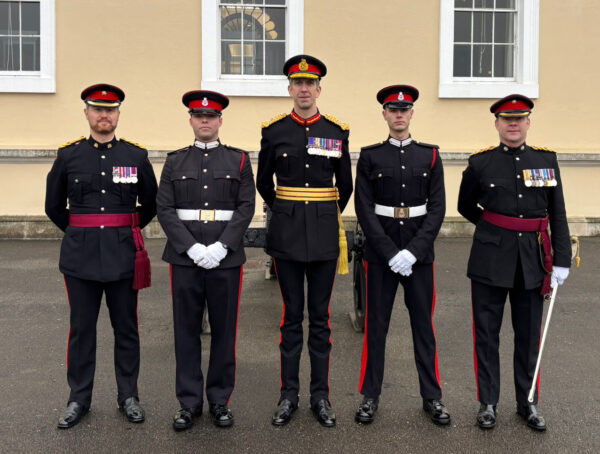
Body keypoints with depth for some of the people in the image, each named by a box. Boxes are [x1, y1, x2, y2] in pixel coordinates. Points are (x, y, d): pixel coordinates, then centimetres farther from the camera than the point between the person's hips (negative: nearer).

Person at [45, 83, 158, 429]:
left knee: (126, 328, 8)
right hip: (80, 257, 0)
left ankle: (129, 396, 22)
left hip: (123, 256, 0)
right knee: (81, 329, 8)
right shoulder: (68, 156, 3)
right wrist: (80, 233, 12)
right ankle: (79, 399, 22)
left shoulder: (136, 155, 3)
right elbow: (54, 207, 12)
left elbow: (150, 205, 12)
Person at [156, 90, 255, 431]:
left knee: (224, 329, 6)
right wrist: (193, 248, -12)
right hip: (185, 257, 1)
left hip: (226, 257, -1)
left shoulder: (239, 160, 7)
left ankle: (220, 400, 21)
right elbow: (165, 210, 1)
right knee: (187, 330, 6)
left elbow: (247, 207, -2)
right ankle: (189, 402, 19)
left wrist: (221, 246, -14)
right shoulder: (175, 162, 9)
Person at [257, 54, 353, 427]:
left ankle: (321, 396, 18)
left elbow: (345, 186, 12)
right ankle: (289, 395, 18)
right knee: (292, 316, 6)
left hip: (324, 235, 1)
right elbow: (264, 183, 13)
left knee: (321, 316, 7)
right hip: (287, 234, 0)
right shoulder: (274, 131, 2)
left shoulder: (337, 132, 3)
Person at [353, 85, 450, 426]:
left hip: (419, 252, 1)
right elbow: (364, 209, -4)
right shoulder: (370, 157, 2)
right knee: (376, 324, 6)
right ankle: (371, 396, 19)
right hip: (380, 252, -1)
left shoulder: (430, 156, 4)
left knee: (424, 324, 8)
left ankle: (432, 397, 21)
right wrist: (390, 253, -13)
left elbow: (437, 209, -1)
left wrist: (413, 251, -13)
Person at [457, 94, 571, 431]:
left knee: (529, 335, 11)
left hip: (532, 261, 2)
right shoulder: (480, 163, -1)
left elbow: (558, 214, 4)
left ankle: (528, 403, 26)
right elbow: (466, 207, 12)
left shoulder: (547, 160, 4)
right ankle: (488, 403, 20)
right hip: (491, 261, -1)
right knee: (487, 334, 6)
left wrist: (562, 261, 0)